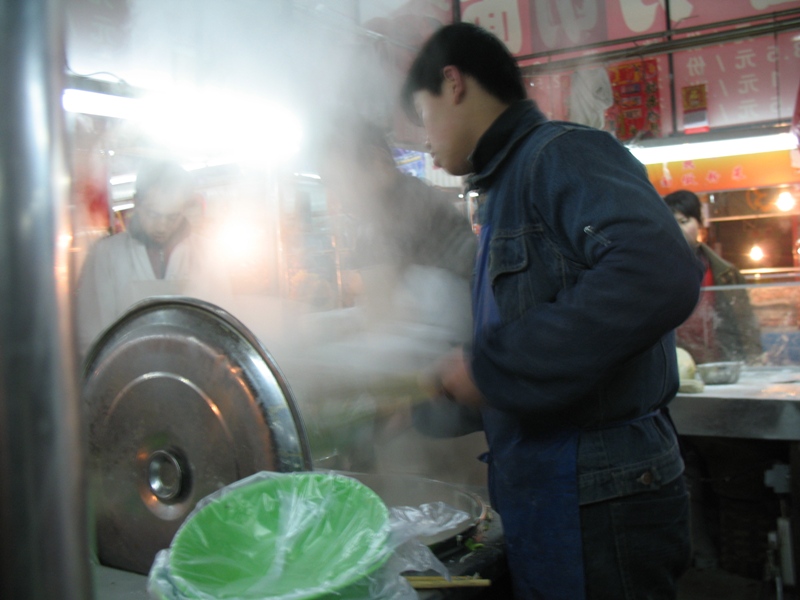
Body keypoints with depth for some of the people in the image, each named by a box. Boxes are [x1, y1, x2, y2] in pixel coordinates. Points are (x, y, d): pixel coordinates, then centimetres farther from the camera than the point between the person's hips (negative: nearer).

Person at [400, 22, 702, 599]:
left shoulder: (562, 154, -13)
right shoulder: (506, 189, 17)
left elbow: (659, 277, -32)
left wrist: (490, 367, -26)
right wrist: (422, 405, 28)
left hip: (598, 505, -9)